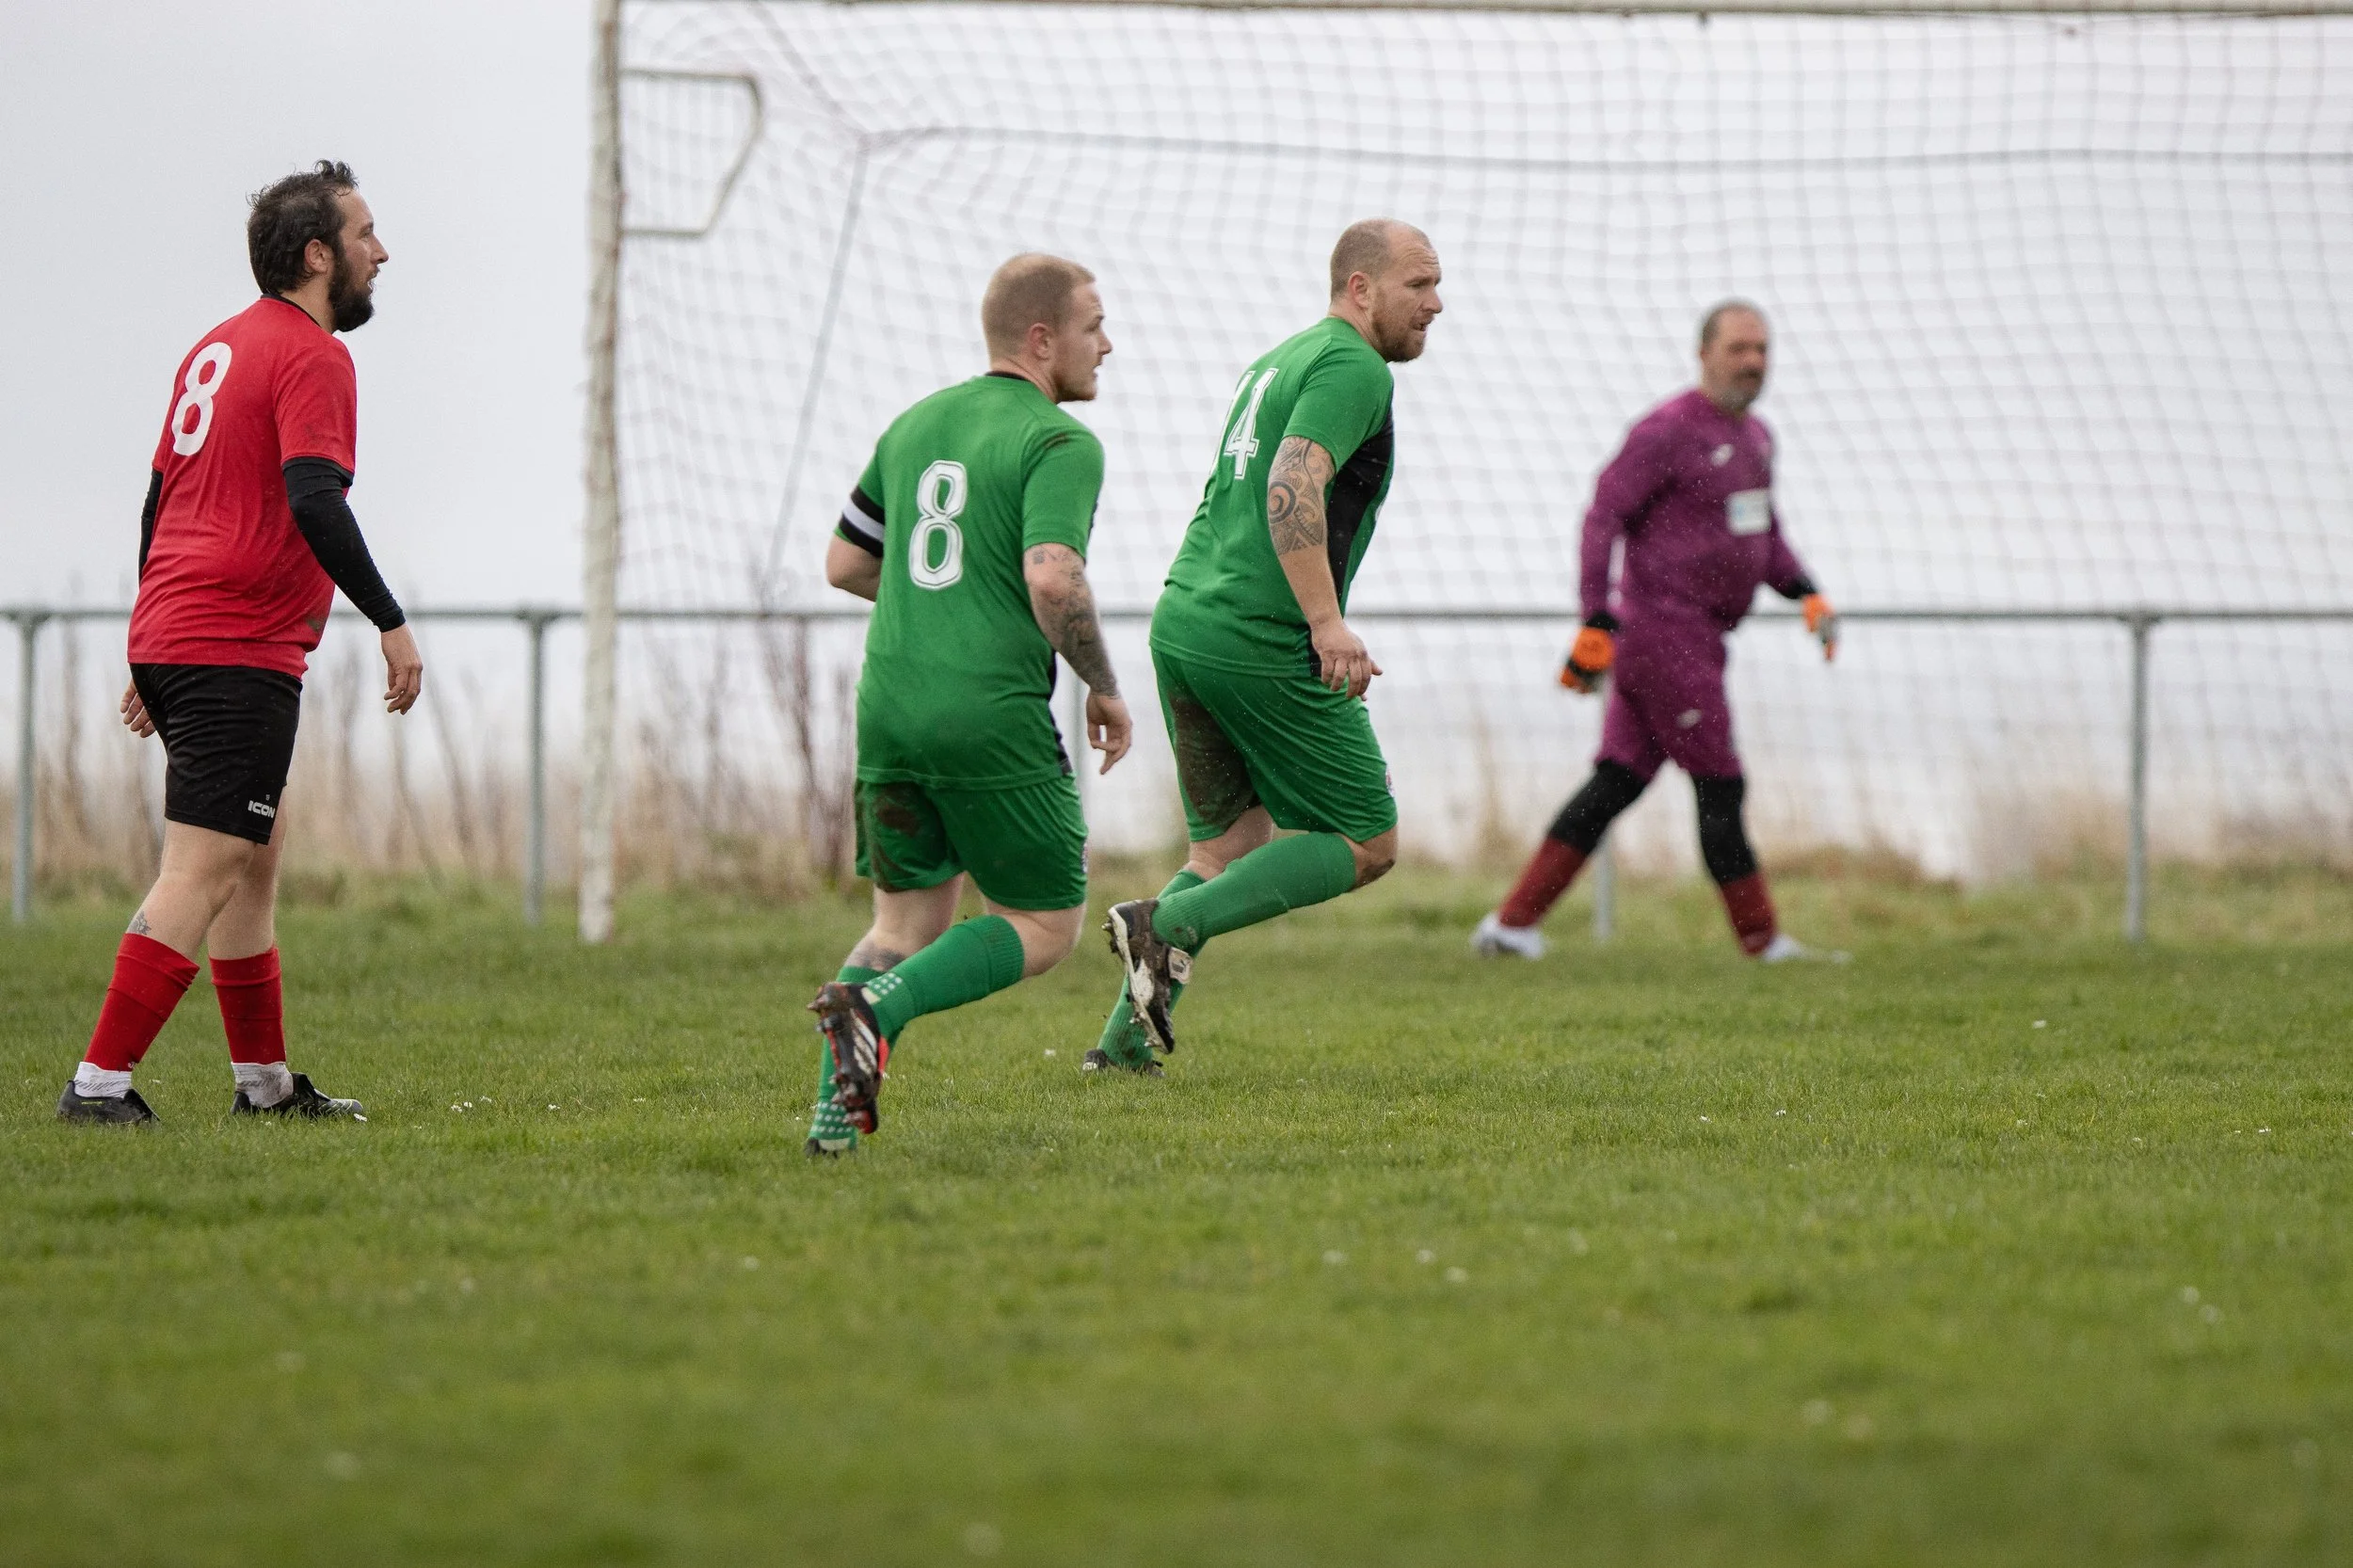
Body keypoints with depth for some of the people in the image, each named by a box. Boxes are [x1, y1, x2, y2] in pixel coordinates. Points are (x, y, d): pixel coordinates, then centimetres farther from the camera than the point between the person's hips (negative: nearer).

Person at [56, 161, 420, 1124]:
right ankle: (100, 1082, -16)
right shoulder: (312, 357, -10)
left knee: (257, 854, 18)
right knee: (204, 873, -11)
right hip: (240, 654, -10)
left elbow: (158, 500, 22)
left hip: (172, 640, 10)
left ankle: (265, 1081, 23)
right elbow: (314, 501, -23)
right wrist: (390, 622, -19)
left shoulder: (218, 347, 18)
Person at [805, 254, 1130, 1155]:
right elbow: (1053, 579, -22)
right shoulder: (1061, 444, -8)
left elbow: (843, 564, 20)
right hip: (992, 712, -7)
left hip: (890, 703, 7)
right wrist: (1105, 688, -7)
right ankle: (876, 1006, -15)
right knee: (1048, 925, 7)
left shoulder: (915, 426, 15)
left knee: (907, 923, 18)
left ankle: (835, 1108, -1)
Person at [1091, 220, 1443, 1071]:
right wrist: (1326, 621, -30)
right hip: (1263, 643, -9)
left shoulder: (1276, 362, 22)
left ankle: (1126, 1036, 8)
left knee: (1231, 842, 18)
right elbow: (1293, 489, -23)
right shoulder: (1353, 368, -8)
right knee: (1367, 843, 2)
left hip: (1184, 619, 9)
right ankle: (1168, 924, -11)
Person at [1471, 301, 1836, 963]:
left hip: (1698, 640, 9)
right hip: (1666, 630, -9)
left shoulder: (1755, 436, 17)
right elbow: (1604, 516, -16)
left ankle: (1513, 921, 5)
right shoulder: (1667, 430, -12)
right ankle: (1762, 938, 7)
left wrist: (1807, 594, 12)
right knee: (1720, 789, -3)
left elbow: (1766, 534, 28)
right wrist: (1597, 622, -22)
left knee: (1616, 783, 5)